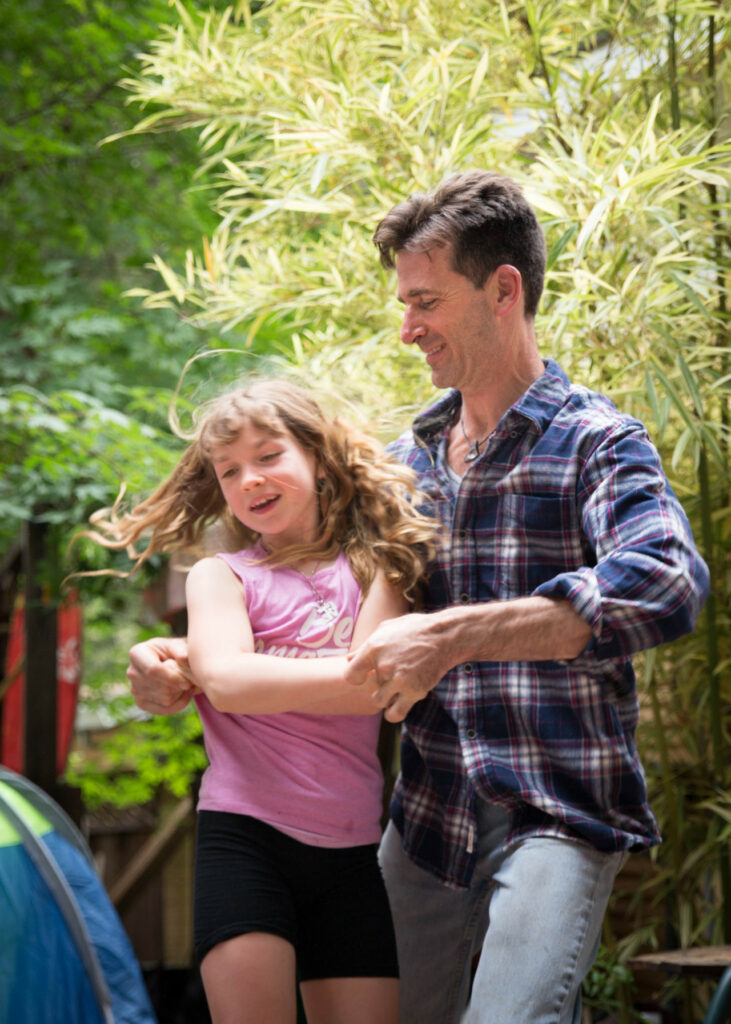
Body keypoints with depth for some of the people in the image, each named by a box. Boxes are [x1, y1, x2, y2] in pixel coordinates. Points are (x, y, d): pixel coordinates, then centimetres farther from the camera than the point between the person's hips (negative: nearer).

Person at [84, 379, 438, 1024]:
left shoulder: (375, 568, 11)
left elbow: (376, 684, -8)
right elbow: (227, 681, -13)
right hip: (245, 837, -2)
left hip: (350, 852, 2)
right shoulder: (221, 576, 8)